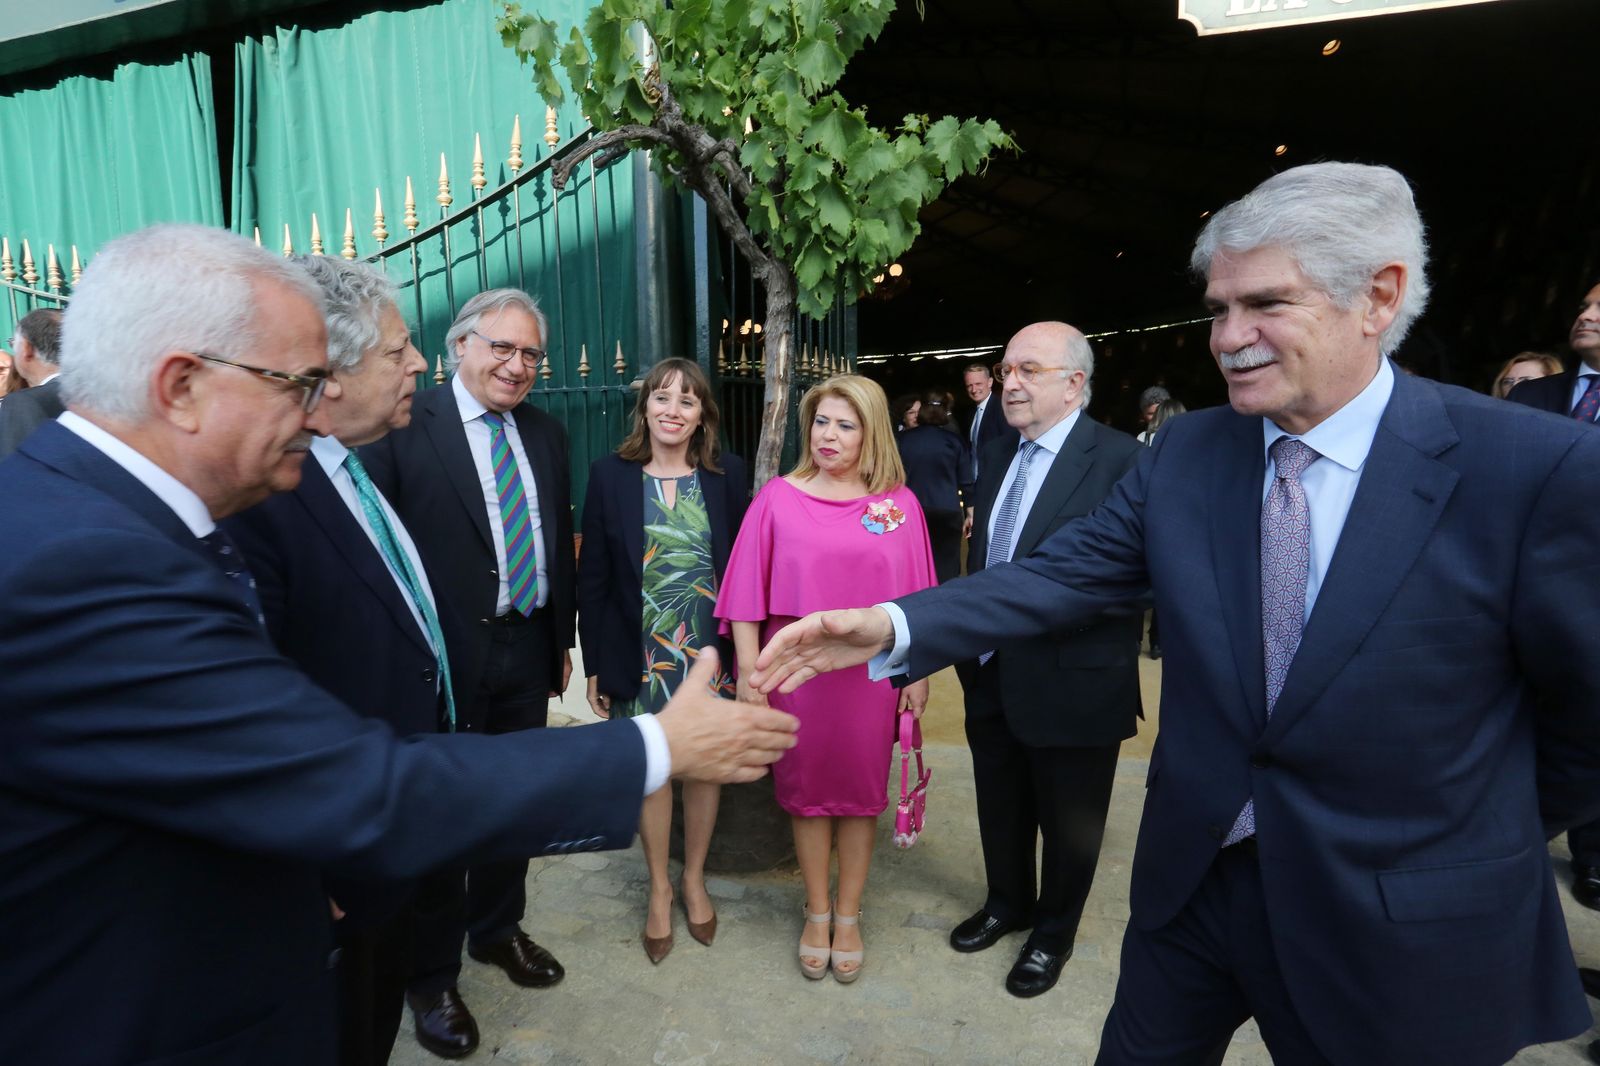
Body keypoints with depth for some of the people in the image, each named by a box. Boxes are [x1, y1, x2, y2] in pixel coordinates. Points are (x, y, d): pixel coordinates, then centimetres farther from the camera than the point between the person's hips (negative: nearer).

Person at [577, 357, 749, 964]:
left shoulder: (727, 475, -2)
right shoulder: (610, 475, -3)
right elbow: (592, 576, -1)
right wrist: (595, 665, -1)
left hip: (711, 652, 1)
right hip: (640, 656, 0)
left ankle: (694, 879, 38)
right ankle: (659, 887, 35)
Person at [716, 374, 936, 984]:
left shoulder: (898, 505, -2)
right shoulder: (778, 499, -5)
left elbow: (914, 600, 2)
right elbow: (748, 595, -4)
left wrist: (918, 673, 2)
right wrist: (748, 672, -7)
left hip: (870, 675, 1)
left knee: (861, 790, 13)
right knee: (806, 787, 13)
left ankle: (848, 914, 35)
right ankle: (817, 912, 34)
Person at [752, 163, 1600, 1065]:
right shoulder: (1187, 452, -5)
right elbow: (1062, 574, -10)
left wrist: (1495, 840, 7)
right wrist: (897, 626, -23)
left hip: (1406, 923, -3)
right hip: (1194, 876, 3)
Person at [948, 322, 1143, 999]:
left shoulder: (1118, 458, -16)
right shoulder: (998, 456, 7)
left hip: (1070, 683, -6)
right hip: (993, 675, 6)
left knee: (1067, 823, 17)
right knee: (1000, 810, 23)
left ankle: (1054, 932, 41)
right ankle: (1008, 904, 48)